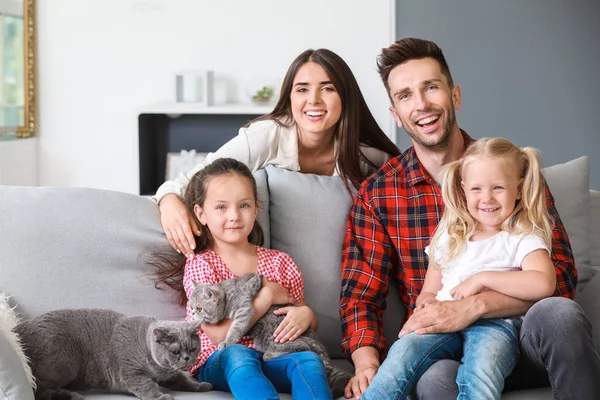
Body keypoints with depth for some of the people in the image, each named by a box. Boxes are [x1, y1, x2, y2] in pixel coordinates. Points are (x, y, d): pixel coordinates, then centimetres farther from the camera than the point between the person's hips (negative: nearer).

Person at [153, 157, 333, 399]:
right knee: (236, 354, -37)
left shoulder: (278, 262, 11)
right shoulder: (199, 265, 0)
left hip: (272, 360, 4)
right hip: (219, 364, -3)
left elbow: (311, 326, 18)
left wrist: (306, 315, -7)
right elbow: (220, 335, -12)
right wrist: (267, 296, -10)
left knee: (308, 358, -28)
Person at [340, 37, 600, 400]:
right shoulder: (376, 195, 5)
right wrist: (367, 363, -21)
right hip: (442, 346, -2)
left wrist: (472, 307, -22)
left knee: (557, 313, -33)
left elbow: (559, 277, -5)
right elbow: (360, 298, 2)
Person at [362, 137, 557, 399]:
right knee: (404, 349, -29)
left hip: (495, 324, -4)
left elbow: (543, 284, -13)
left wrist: (482, 278, -11)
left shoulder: (524, 239, 8)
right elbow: (428, 291, 27)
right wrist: (428, 302, 1)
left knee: (480, 368, -38)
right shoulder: (449, 238, 24)